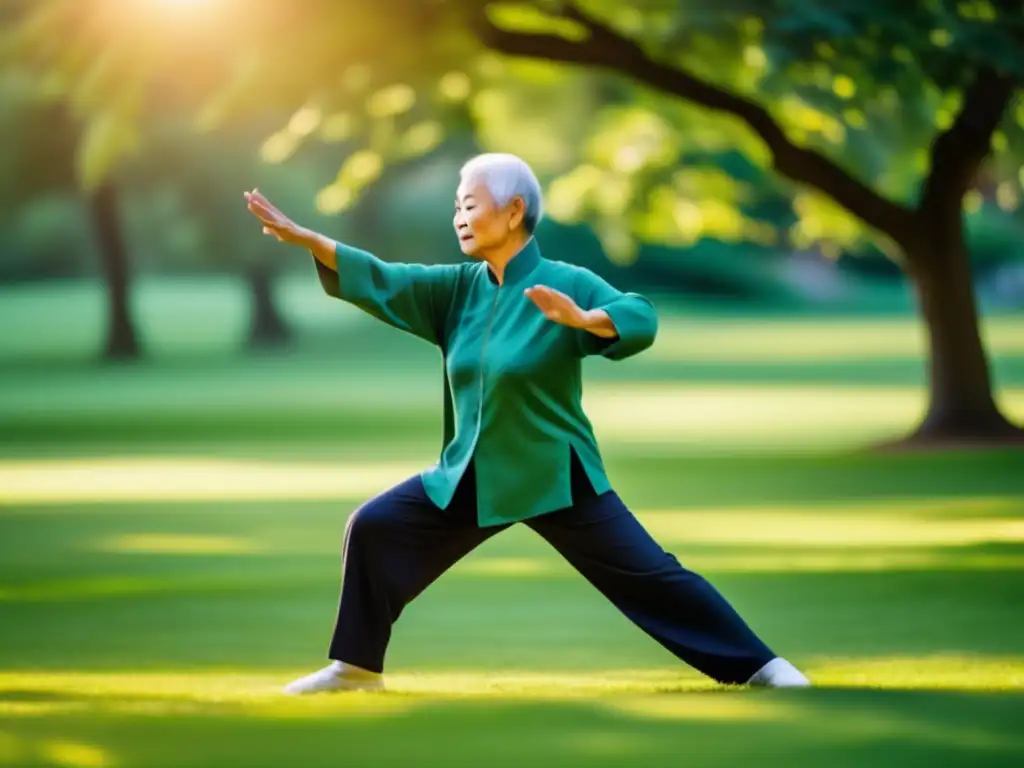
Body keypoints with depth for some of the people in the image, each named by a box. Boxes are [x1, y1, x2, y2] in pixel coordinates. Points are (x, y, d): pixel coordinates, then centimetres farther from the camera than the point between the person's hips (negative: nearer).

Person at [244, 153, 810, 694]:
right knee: (374, 529, 0)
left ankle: (758, 666, -1)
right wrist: (301, 236, -12)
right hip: (470, 477, 6)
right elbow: (380, 281, -4)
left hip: (557, 479, -5)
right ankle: (357, 666, 14)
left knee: (648, 575, -9)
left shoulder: (566, 283, -14)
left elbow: (640, 319, -28)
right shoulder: (458, 288, 2)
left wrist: (582, 319, -48)